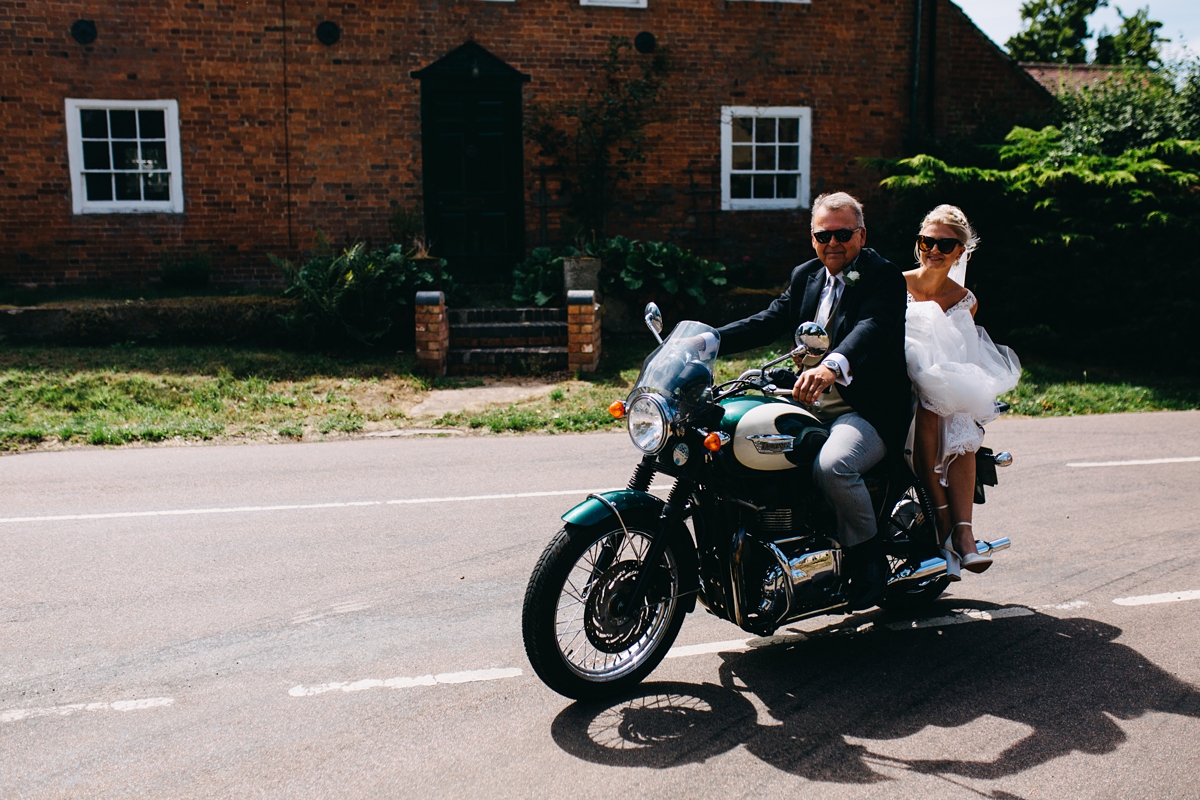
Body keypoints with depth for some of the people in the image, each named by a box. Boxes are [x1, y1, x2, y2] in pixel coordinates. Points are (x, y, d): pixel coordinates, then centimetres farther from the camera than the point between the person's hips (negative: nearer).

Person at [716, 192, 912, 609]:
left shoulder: (883, 277, -9)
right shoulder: (805, 276, 15)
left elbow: (872, 328, -28)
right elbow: (769, 321, 10)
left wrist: (833, 365, -50)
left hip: (870, 408, -7)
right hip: (813, 404, 8)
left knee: (832, 467, -34)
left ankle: (868, 559, -7)